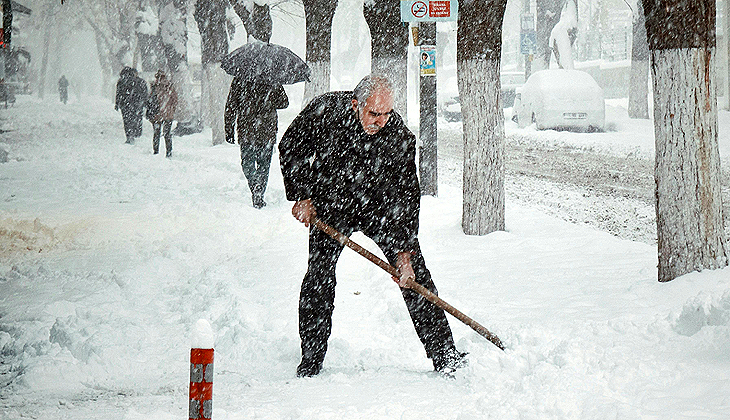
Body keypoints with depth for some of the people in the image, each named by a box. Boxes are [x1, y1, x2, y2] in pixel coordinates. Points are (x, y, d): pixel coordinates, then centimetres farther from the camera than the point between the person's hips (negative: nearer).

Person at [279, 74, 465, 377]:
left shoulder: (399, 136, -25)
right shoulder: (325, 110, -24)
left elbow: (405, 194, -21)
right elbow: (290, 148, -6)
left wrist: (404, 250, -25)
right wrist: (300, 196, -10)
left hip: (379, 204, 0)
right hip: (330, 206, 0)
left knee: (414, 271, -8)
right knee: (319, 274, -13)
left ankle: (444, 354, -2)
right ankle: (310, 360, 0)